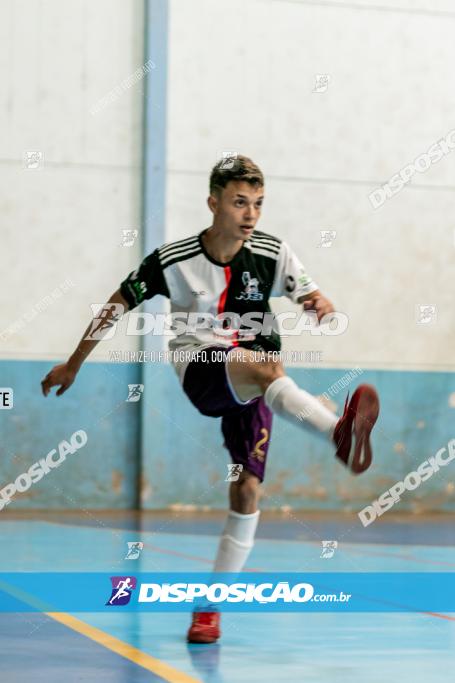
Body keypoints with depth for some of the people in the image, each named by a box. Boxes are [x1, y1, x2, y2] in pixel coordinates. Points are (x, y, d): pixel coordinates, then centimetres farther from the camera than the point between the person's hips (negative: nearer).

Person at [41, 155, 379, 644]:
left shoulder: (273, 254, -3)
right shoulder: (173, 259, -7)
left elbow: (314, 300, 0)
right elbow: (118, 305, 4)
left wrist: (321, 304, -26)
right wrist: (72, 365, 11)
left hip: (253, 386, 3)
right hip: (199, 370, -3)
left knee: (246, 490, -10)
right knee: (263, 366, -37)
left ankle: (210, 606, 4)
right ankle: (341, 434, -64)